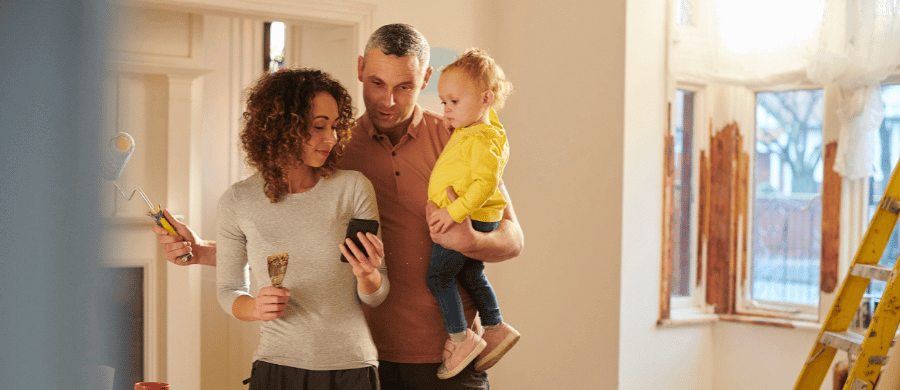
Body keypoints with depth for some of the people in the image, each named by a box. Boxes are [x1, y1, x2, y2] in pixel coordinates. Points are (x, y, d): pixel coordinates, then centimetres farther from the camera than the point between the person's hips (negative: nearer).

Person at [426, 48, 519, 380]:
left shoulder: (484, 141, -22)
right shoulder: (472, 128, 9)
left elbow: (486, 182, -32)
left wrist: (455, 212, -34)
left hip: (469, 219, -10)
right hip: (469, 220, 10)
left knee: (438, 275, -2)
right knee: (469, 275, 21)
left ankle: (461, 338, 3)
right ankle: (495, 328, 31)